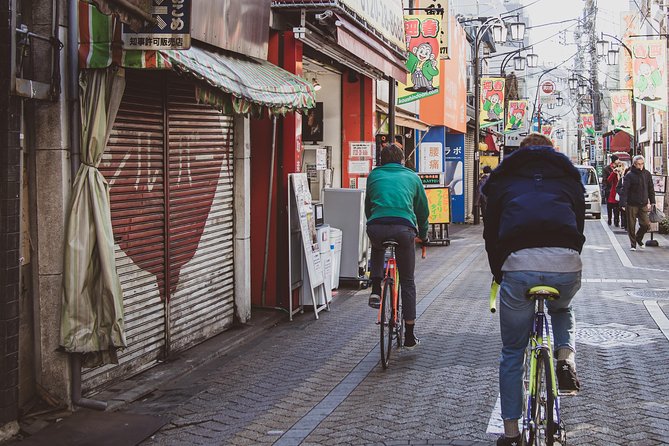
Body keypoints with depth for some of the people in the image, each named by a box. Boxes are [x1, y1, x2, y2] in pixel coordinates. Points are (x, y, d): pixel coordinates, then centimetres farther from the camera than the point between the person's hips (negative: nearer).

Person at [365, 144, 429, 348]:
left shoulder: (374, 175, 22)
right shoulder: (411, 176, 22)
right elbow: (423, 208, 28)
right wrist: (423, 234, 43)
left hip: (376, 227, 0)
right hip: (404, 228, 0)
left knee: (377, 250, 38)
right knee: (407, 281, 12)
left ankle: (376, 290, 16)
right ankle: (409, 335, 14)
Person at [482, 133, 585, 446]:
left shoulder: (503, 179, 24)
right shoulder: (568, 177, 27)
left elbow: (490, 234, 22)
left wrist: (499, 275, 31)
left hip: (517, 265, -1)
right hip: (566, 265, 1)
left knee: (512, 353, 15)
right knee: (562, 309, 38)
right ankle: (566, 357, 10)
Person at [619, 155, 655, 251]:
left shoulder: (647, 174, 5)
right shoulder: (629, 175, -8)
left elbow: (650, 189, 13)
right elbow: (624, 190, -13)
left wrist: (652, 201, 9)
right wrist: (623, 204, -20)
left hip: (643, 205, 3)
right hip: (632, 205, -3)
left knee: (646, 225, -2)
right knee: (631, 226, 2)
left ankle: (639, 239, 25)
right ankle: (633, 244, 18)